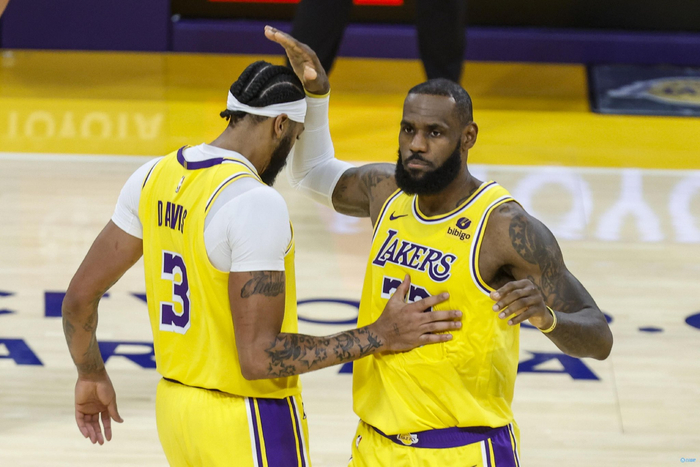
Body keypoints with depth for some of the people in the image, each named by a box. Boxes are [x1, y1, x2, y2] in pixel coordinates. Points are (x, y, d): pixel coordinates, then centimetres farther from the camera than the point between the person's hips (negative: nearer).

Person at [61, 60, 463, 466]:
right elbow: (259, 356, -25)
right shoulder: (256, 203, -21)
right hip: (249, 428, -8)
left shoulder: (153, 178, 3)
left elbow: (80, 296, 9)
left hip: (176, 406, 8)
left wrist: (92, 375, 27)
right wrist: (380, 337, -20)